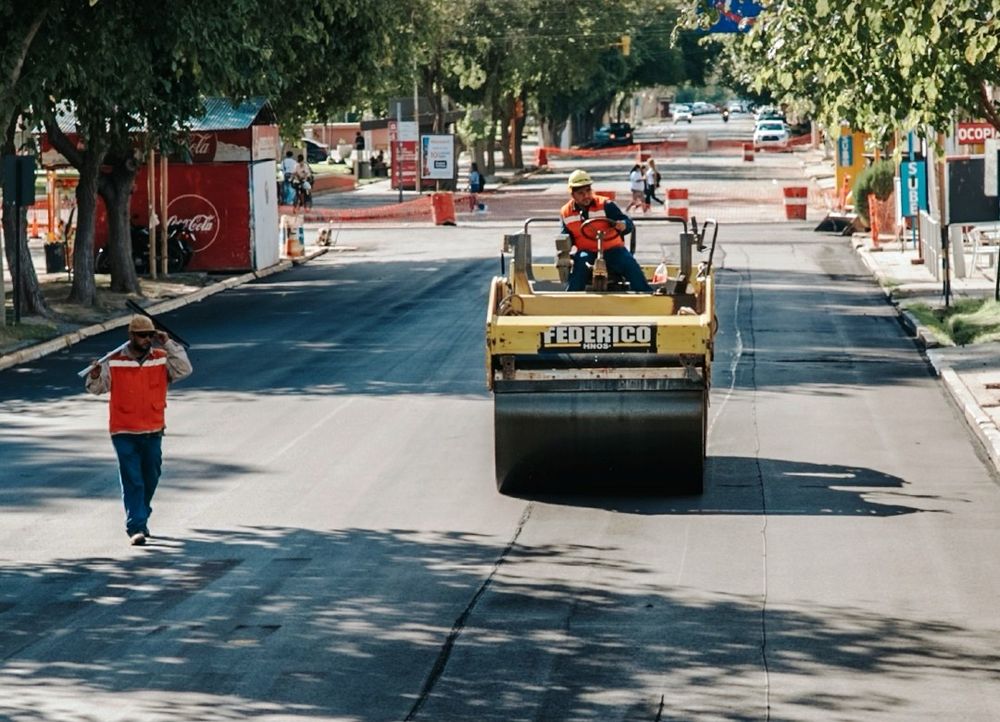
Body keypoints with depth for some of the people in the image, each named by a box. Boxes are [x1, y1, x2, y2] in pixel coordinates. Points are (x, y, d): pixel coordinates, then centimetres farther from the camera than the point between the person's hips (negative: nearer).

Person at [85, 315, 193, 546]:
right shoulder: (114, 362, -4)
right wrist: (95, 377, -23)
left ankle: (141, 520, 36)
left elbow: (184, 370, -10)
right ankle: (136, 528, -11)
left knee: (150, 479, 15)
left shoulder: (161, 359, 3)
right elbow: (97, 388, 0)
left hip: (153, 432, 3)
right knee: (132, 481, -9)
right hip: (124, 432, -3)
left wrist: (169, 344, -14)